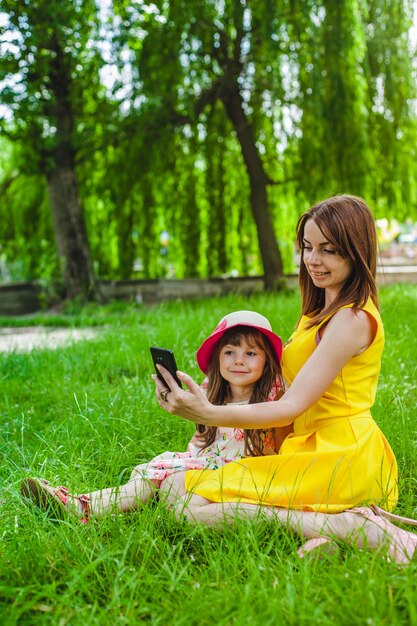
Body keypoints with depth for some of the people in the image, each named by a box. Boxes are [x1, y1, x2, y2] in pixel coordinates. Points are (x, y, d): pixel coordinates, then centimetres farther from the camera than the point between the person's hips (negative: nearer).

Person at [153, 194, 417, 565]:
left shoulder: (353, 318, -13)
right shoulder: (324, 311, 17)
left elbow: (294, 406, -19)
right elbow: (297, 395, 13)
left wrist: (210, 415, -30)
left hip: (342, 458, -10)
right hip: (318, 448, 10)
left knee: (186, 497, -18)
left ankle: (353, 528, -19)